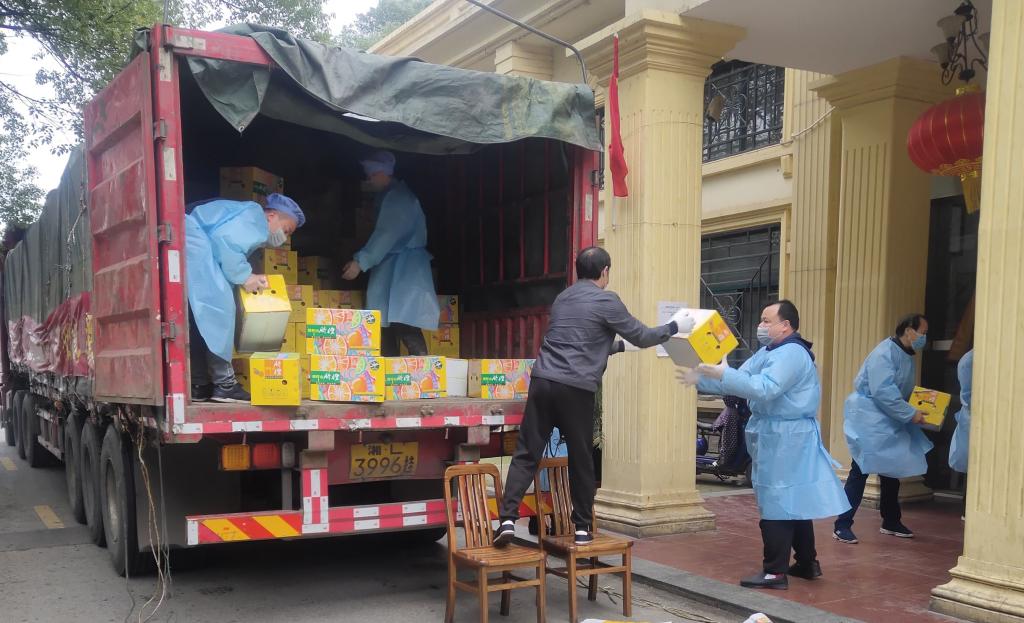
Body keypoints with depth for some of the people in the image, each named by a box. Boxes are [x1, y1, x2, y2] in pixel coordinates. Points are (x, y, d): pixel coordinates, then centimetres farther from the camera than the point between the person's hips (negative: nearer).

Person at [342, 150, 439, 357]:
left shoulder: (398, 196, -10)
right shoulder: (387, 196, 20)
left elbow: (388, 234, -19)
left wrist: (361, 262, -23)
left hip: (404, 268, -10)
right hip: (389, 268, 10)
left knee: (403, 322, -19)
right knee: (386, 324, 5)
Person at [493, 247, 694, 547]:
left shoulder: (562, 298, 21)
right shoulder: (606, 301, 0)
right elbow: (642, 337, 7)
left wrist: (622, 345, 43)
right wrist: (675, 326, 23)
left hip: (542, 381, 5)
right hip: (576, 389, -5)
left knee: (526, 453, 4)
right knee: (581, 460, 9)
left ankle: (507, 519, -6)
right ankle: (582, 528, 18)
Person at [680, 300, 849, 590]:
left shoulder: (791, 354, -18)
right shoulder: (767, 352, 15)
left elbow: (764, 389, -30)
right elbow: (740, 379, 10)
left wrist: (722, 374, -33)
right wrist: (701, 380, -2)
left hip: (785, 439, -10)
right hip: (776, 437, 10)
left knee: (777, 504, -6)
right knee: (793, 502, 17)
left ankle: (775, 572, 0)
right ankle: (807, 563, 27)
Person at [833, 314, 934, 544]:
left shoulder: (907, 356, 10)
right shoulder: (885, 353, -19)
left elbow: (903, 392, 16)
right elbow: (883, 392, -27)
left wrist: (916, 409, 2)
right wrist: (910, 414, -23)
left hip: (889, 424, 9)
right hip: (868, 421, -9)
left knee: (891, 473, 15)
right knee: (860, 473, -8)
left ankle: (891, 523, 29)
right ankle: (842, 526, -3)